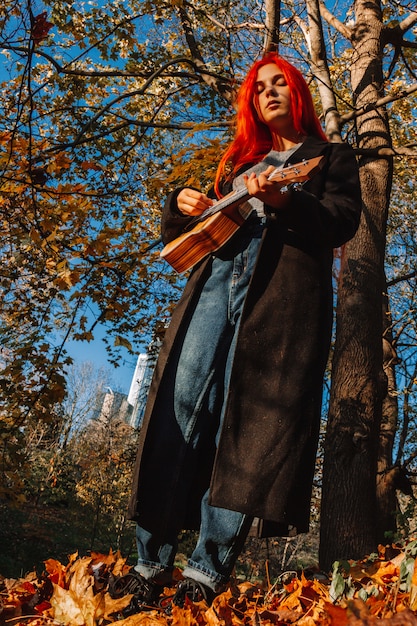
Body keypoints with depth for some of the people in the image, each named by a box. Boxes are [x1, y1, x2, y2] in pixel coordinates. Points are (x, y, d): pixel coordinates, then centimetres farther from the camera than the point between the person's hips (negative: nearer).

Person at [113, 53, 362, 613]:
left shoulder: (331, 156, 22)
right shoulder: (240, 162, 32)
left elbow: (342, 222, 3)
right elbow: (186, 233, 27)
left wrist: (284, 201, -14)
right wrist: (183, 207, 4)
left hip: (284, 291, -3)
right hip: (218, 277, 4)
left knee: (249, 418, -14)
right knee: (180, 408, -10)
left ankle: (208, 570, -8)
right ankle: (151, 562, -4)